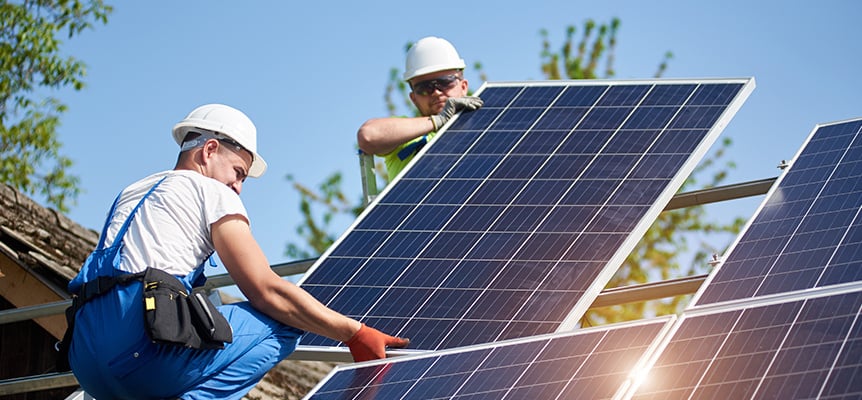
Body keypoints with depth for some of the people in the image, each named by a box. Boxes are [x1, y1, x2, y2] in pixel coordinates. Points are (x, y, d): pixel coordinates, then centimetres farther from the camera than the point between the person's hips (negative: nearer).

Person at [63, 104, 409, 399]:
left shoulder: (131, 193, 28)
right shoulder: (211, 191, 6)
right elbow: (267, 290, -2)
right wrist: (353, 333, 3)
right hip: (139, 349, -8)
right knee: (282, 324, 3)